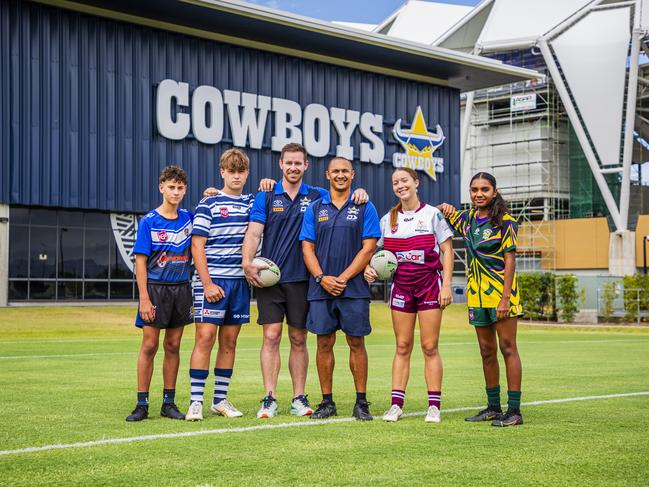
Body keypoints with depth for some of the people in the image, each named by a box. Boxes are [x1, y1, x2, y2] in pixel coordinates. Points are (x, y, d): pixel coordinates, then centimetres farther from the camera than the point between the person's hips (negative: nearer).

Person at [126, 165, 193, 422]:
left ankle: (169, 403, 14)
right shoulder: (149, 221, -4)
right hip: (156, 288, -3)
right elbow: (141, 261, -6)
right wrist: (144, 299, -13)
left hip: (181, 289, 3)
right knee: (149, 345, -3)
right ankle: (142, 404, 3)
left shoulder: (189, 218, 6)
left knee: (173, 346, 7)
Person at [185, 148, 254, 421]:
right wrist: (207, 283, -13)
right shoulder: (208, 204, -1)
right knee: (205, 337, -9)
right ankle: (196, 401, -6)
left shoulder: (252, 203, 13)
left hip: (239, 282, 5)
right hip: (211, 281, -5)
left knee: (229, 341, 7)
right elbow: (197, 246, -5)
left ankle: (220, 399, 15)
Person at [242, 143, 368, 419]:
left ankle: (299, 398, 13)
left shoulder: (316, 196, 8)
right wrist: (248, 262, -19)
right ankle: (269, 399, -1)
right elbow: (254, 231, -4)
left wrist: (359, 193, -11)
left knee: (298, 340, 6)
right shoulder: (266, 197, 4)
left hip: (301, 279, 1)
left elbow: (344, 199, 13)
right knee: (271, 337, -5)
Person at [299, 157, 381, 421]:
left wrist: (343, 278, -10)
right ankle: (327, 402, 12)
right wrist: (322, 278, -9)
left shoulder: (365, 208, 4)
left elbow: (368, 248, -3)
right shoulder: (315, 208, 10)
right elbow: (307, 248, 6)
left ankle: (361, 403, 9)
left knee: (356, 342, 1)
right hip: (321, 288, 2)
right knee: (324, 343, 4)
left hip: (354, 288, -2)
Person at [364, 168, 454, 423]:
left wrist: (446, 285, -9)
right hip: (401, 285, 3)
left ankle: (434, 406, 2)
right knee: (402, 347, 4)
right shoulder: (388, 219, 10)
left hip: (429, 283, -3)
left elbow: (447, 250, -2)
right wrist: (369, 267, -6)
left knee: (430, 347, -2)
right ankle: (396, 404, 5)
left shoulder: (432, 214, -1)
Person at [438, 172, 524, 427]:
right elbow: (446, 215, 31)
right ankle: (493, 407, 19)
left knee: (507, 348, -6)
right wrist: (444, 208, 6)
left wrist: (505, 298, -18)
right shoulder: (468, 218, 11)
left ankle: (514, 410, -4)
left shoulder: (505, 221, -8)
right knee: (487, 351, 11)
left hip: (500, 290, -6)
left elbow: (510, 260, -12)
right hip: (476, 293, 7)